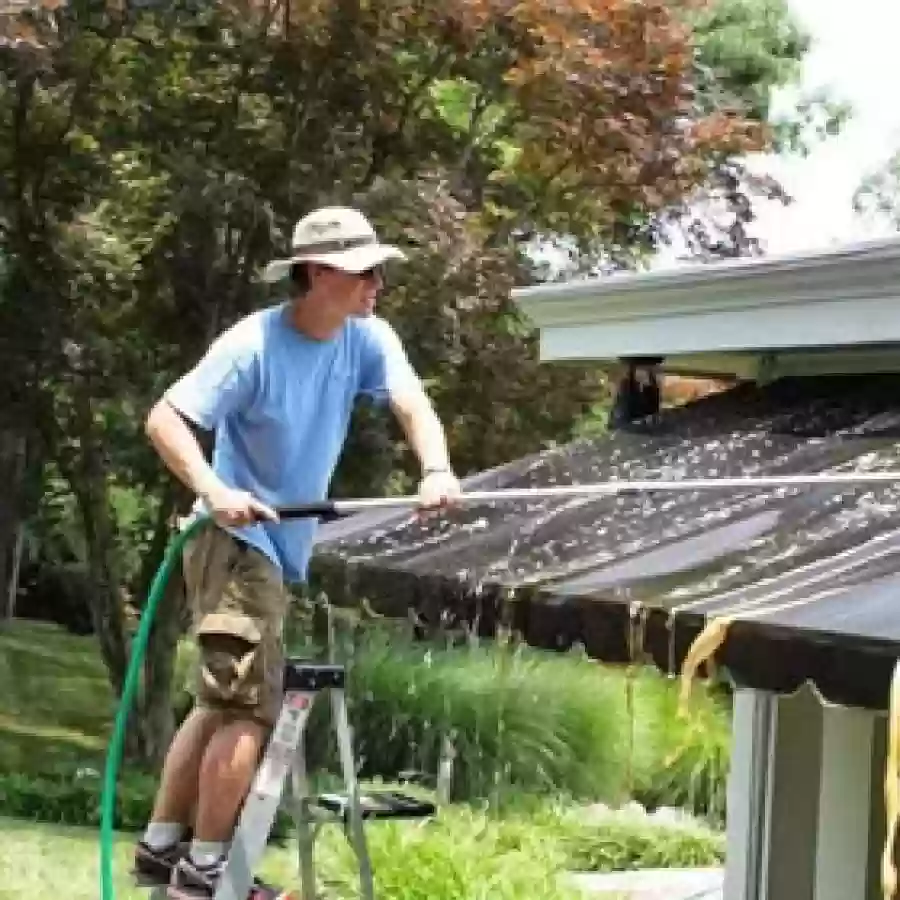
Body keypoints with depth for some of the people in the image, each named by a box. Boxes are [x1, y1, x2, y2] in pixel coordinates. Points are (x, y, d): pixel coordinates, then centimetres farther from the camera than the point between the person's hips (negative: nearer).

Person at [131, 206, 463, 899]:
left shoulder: (368, 340, -2)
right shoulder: (254, 343, -19)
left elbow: (412, 405, -17)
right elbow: (164, 419, -21)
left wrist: (437, 470, -37)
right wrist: (214, 490, -36)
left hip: (283, 545, 8)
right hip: (238, 539, -8)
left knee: (223, 703, 16)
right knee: (250, 706, -9)